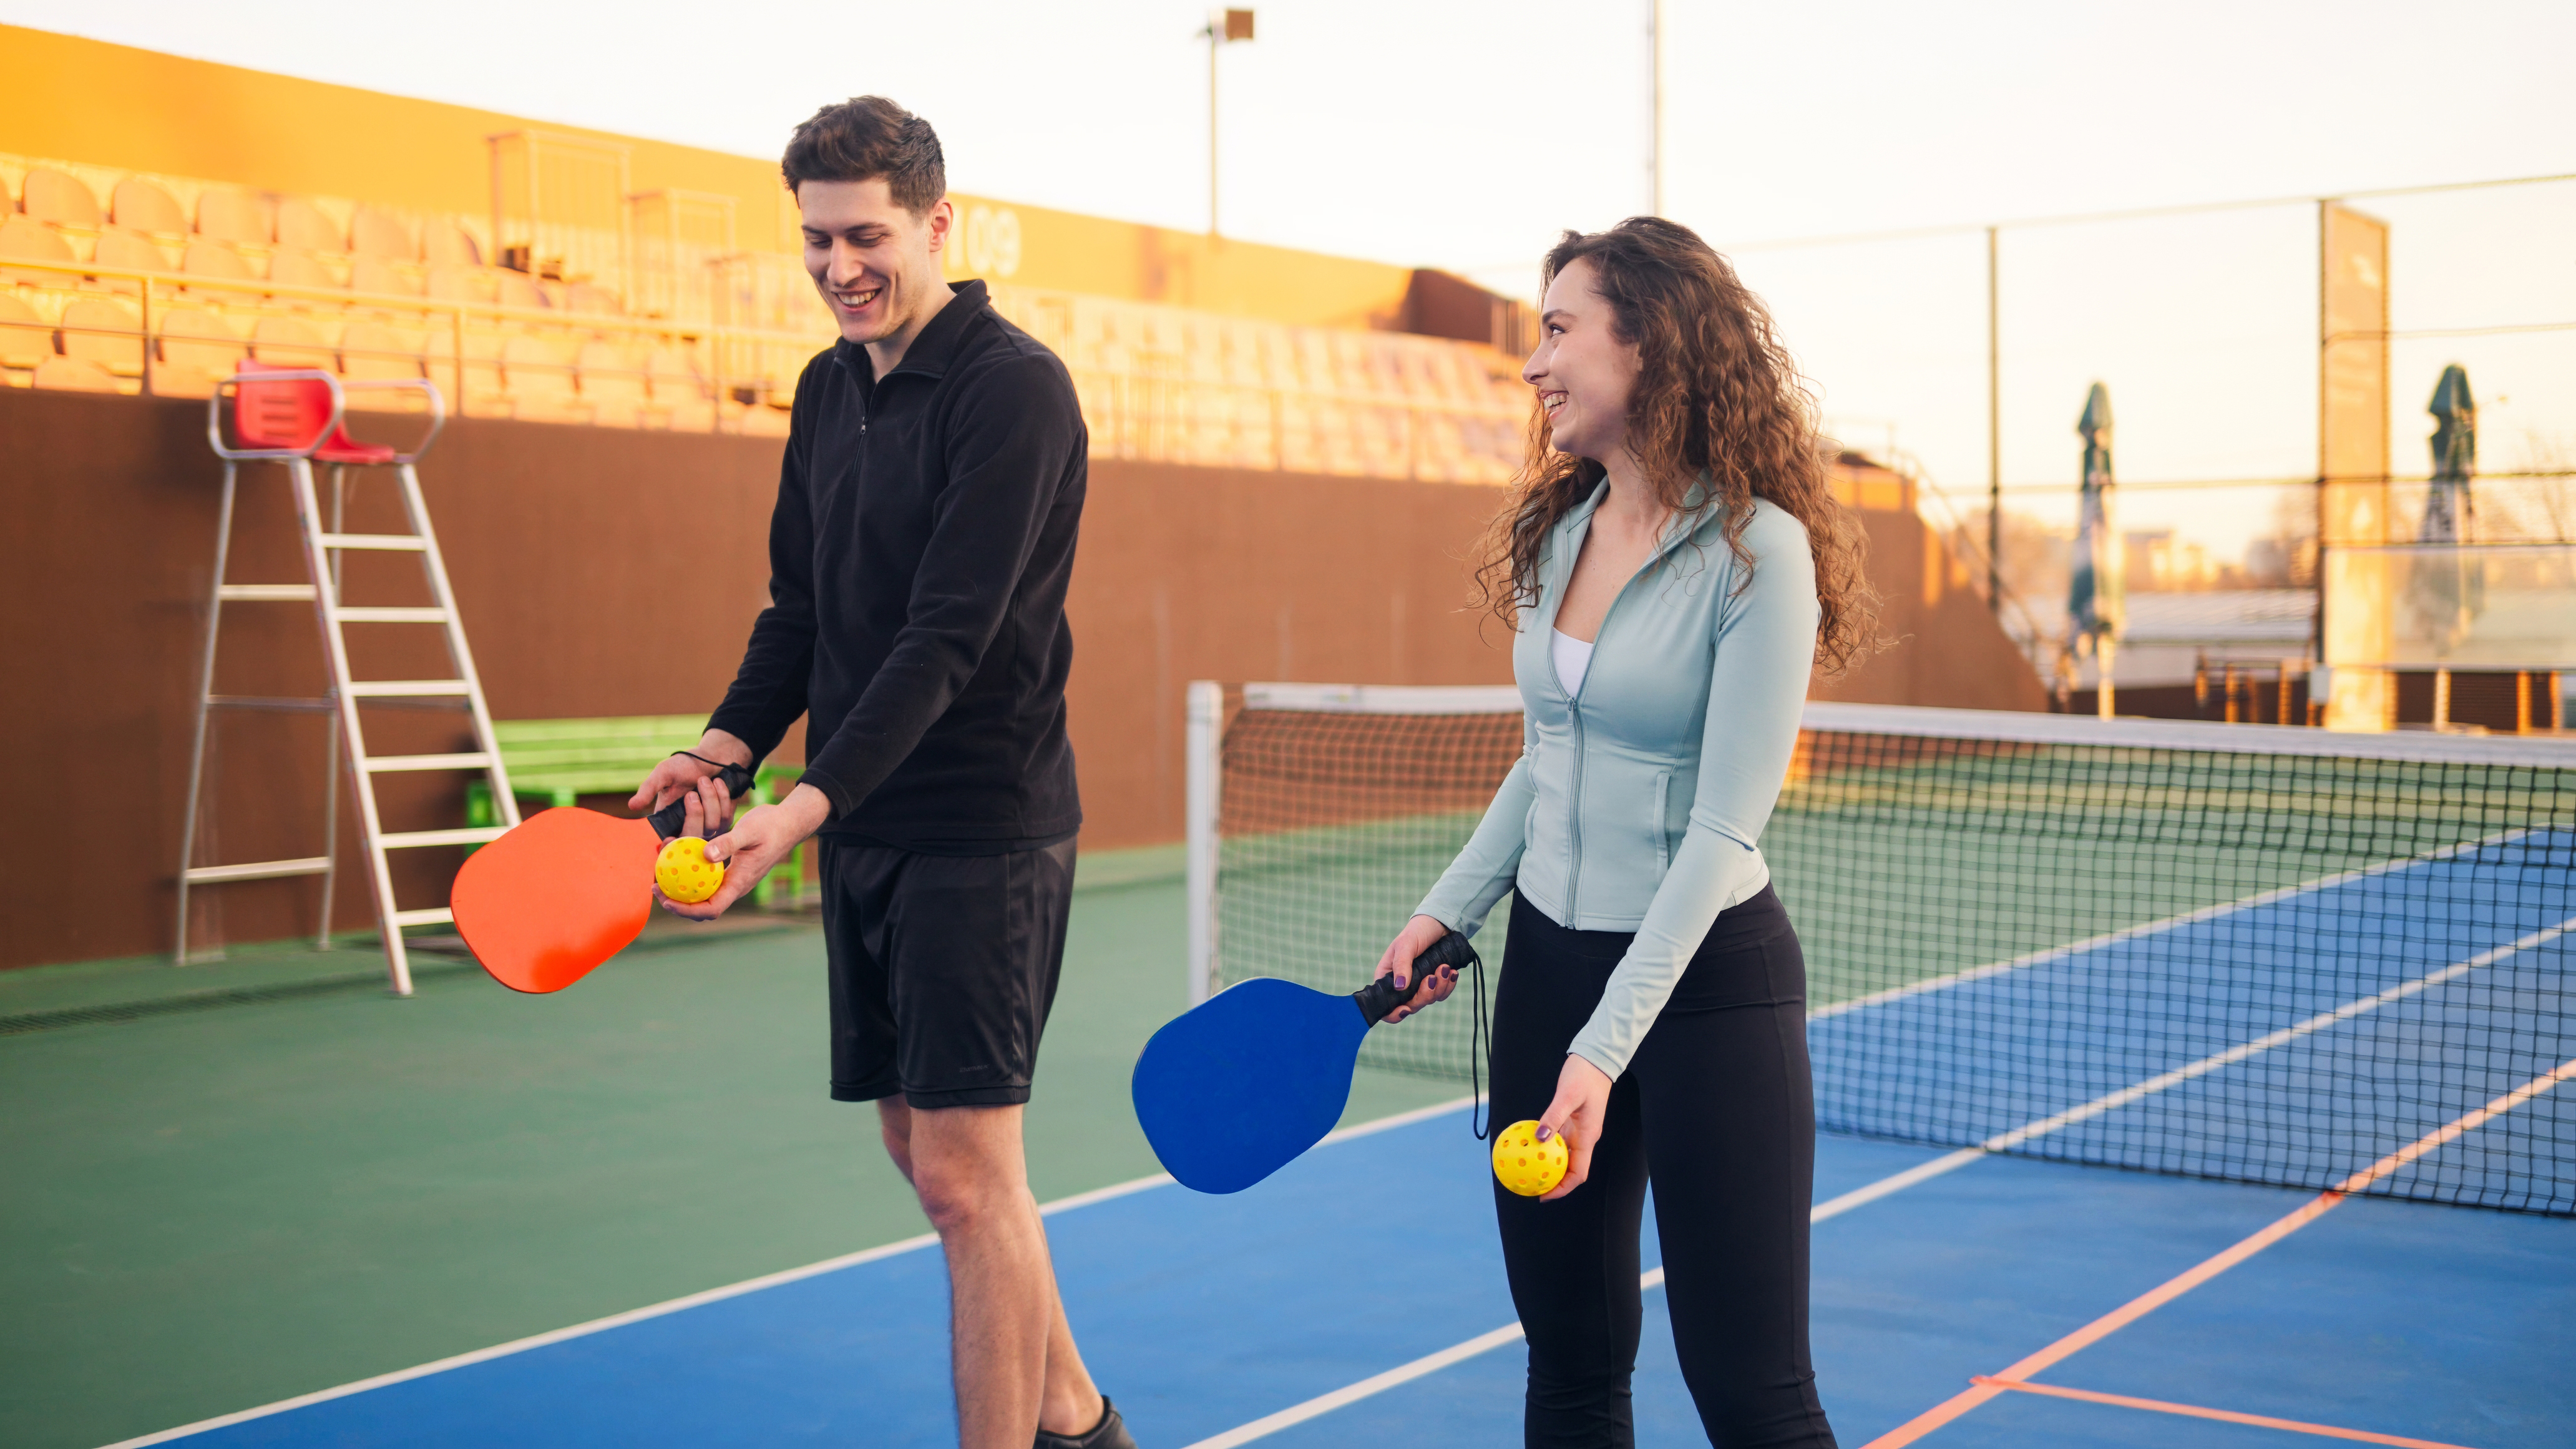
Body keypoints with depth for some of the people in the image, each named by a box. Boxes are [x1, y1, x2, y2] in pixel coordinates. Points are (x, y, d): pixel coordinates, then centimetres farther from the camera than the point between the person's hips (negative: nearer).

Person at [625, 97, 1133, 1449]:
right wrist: (724, 745, 0)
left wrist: (806, 806, -28)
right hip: (862, 829, 9)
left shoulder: (1013, 388, -14)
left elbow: (949, 637, -22)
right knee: (923, 1147, 15)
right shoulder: (827, 389, 12)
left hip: (981, 830, -8)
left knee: (965, 1172, -8)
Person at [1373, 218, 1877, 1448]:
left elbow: (1721, 831, -19)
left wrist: (1605, 1048, -22)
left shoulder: (1759, 550, -15)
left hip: (1708, 978, -6)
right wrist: (1447, 911, 9)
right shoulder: (1554, 534, 6)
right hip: (1547, 960, 7)